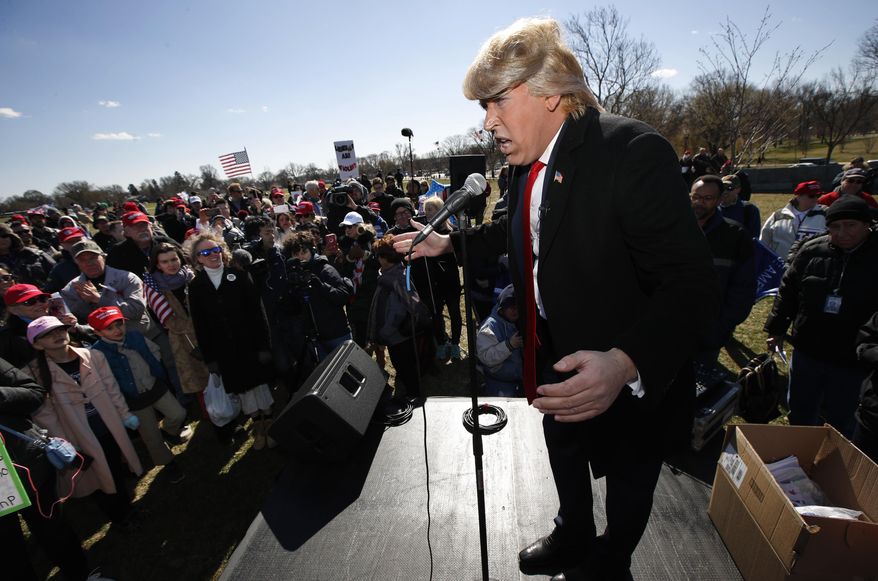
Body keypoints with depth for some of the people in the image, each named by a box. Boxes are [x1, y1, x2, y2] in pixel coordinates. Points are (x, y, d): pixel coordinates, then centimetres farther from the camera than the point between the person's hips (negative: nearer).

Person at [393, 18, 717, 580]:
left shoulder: (632, 151, -26)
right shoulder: (528, 163, -2)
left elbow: (690, 283, -29)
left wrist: (626, 364, -44)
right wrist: (448, 242, 6)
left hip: (634, 378, -7)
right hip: (555, 356, 8)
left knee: (627, 480, 21)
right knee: (565, 455, 29)